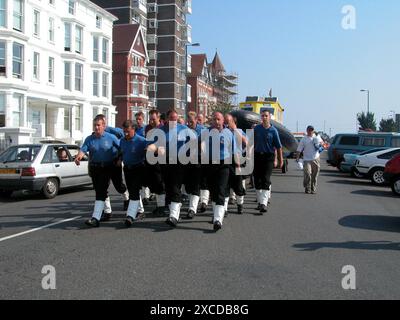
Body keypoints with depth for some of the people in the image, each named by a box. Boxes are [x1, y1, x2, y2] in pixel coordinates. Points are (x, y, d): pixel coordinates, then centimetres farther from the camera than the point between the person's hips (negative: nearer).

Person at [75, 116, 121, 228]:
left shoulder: (111, 137, -3)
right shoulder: (89, 139, 4)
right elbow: (83, 149, -11)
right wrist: (79, 156, -30)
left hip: (107, 168, -4)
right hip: (94, 168, 4)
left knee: (101, 192, -13)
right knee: (99, 191, 14)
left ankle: (95, 218, -20)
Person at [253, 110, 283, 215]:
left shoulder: (273, 130, -1)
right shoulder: (256, 129, 6)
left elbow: (278, 146, 1)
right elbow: (252, 143, 10)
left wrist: (280, 159, 1)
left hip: (268, 156, -3)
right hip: (257, 156, 3)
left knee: (266, 180, -9)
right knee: (257, 180, 6)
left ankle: (264, 203, -12)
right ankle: (260, 201, 20)